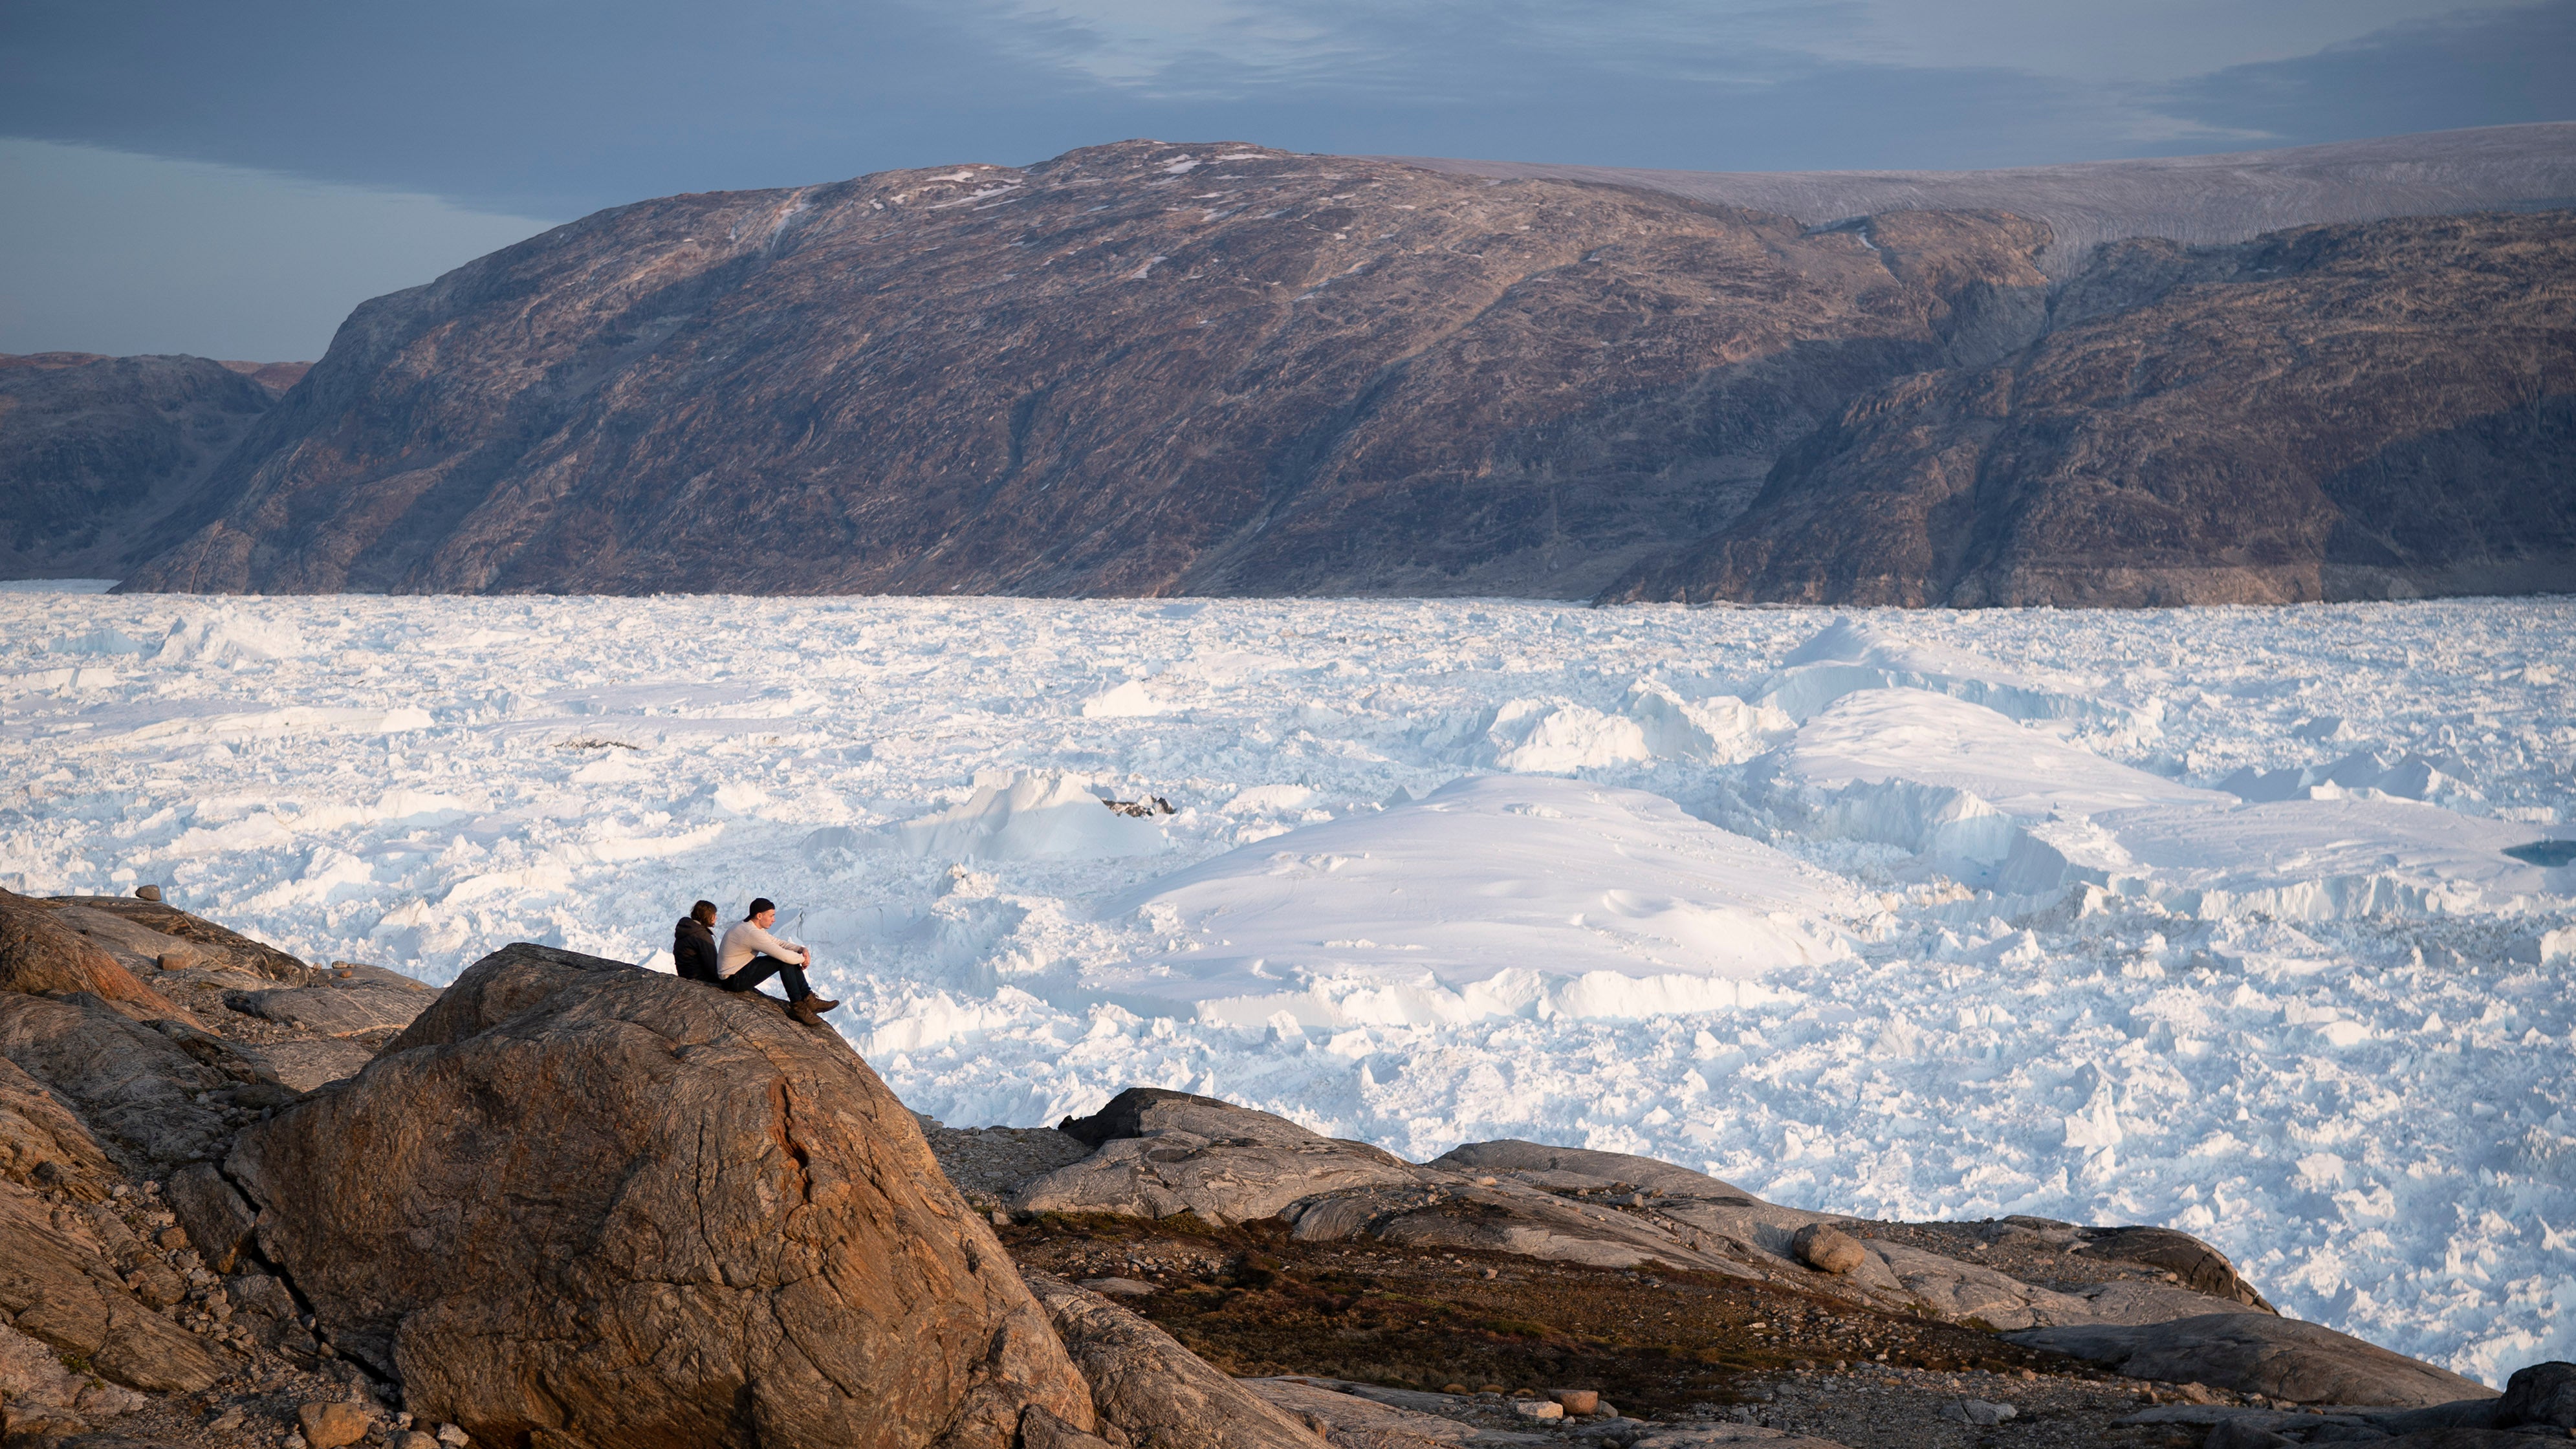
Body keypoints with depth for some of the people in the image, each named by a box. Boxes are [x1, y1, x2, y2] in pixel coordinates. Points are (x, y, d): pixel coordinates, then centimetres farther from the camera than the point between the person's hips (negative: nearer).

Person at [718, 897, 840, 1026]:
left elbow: (779, 943, 13)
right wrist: (804, 958, -9)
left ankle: (808, 999, 1)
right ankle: (798, 1006, -15)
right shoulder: (752, 933, -26)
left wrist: (802, 949, -4)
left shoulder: (748, 926, 8)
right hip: (735, 981, -10)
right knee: (785, 960, -20)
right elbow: (785, 956, -28)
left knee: (791, 958, 3)